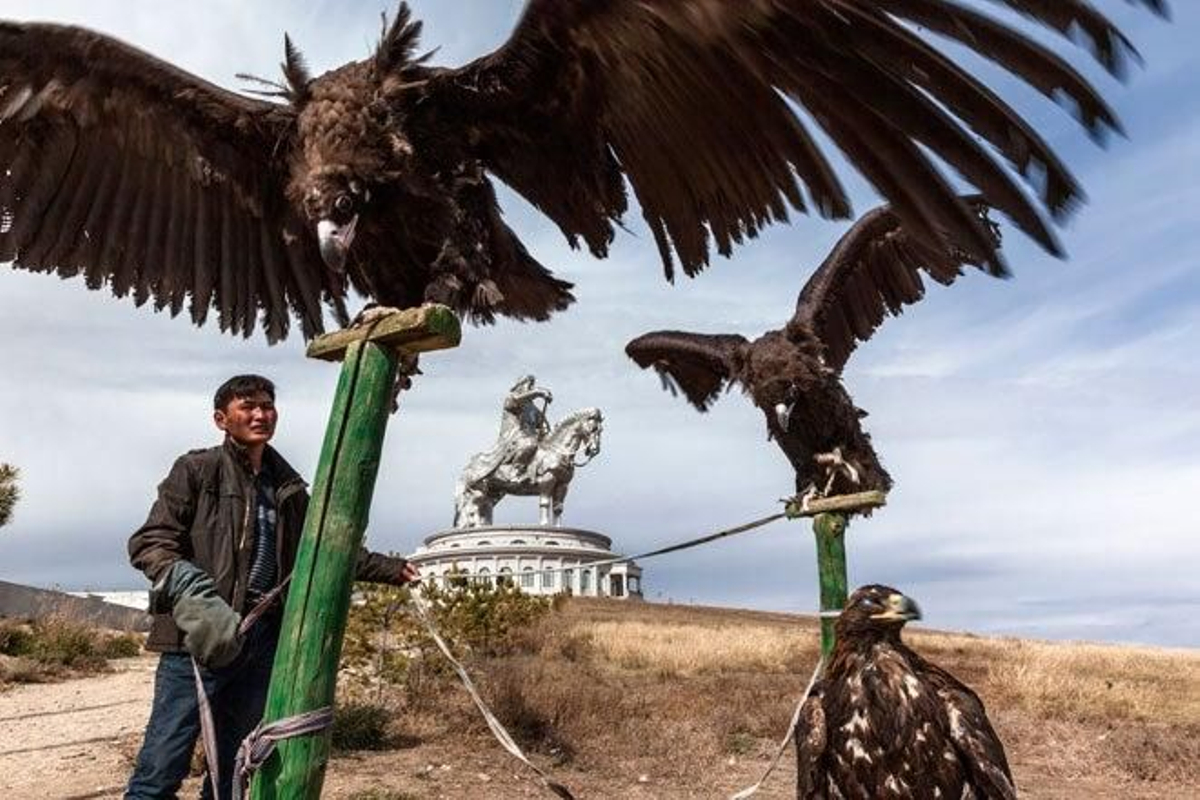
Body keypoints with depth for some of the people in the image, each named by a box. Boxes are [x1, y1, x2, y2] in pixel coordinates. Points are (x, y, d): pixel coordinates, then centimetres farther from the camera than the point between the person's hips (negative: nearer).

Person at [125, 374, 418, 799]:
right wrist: (191, 595, -25)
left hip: (264, 640, 5)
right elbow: (149, 543, -9)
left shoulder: (287, 486, 13)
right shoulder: (197, 470, -2)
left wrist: (388, 569, 17)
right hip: (201, 636, -5)